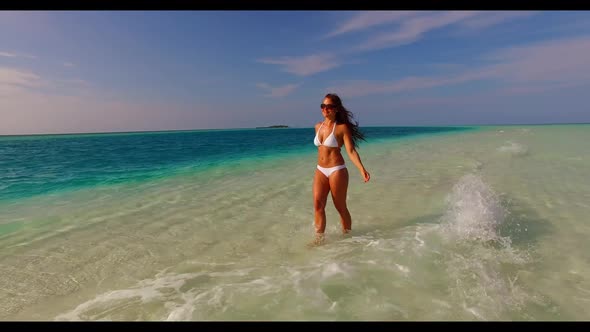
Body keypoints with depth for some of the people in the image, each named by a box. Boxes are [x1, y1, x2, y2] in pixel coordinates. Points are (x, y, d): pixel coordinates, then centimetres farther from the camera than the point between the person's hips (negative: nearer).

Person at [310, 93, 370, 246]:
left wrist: (362, 169, -25)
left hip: (337, 170, -5)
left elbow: (351, 150, -13)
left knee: (341, 207, 6)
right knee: (318, 205, -5)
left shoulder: (342, 127, -9)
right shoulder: (318, 126, 8)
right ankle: (319, 238, 5)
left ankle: (347, 237, 24)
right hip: (320, 171, 5)